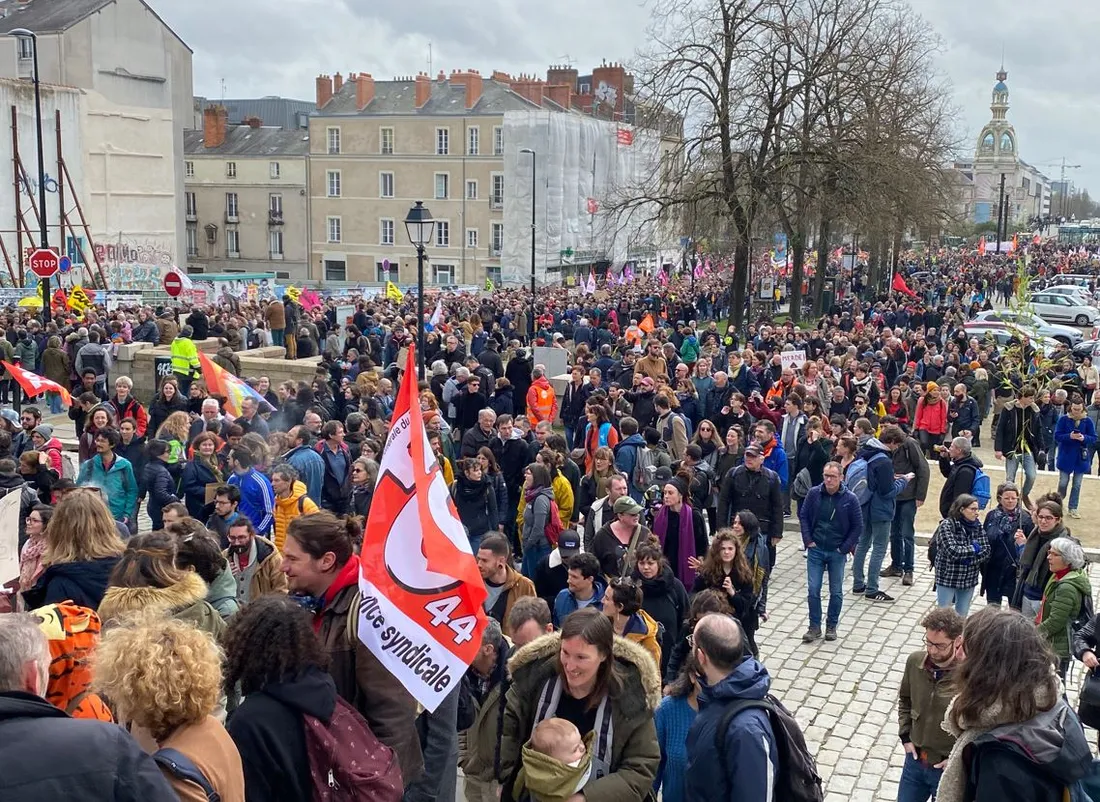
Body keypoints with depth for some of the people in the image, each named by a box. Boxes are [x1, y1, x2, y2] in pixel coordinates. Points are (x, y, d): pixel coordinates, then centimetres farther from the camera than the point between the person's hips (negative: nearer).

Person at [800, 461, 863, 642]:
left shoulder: (850, 498, -10)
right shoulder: (814, 493, -6)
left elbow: (858, 526, -2)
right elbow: (803, 516, 5)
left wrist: (845, 548, -6)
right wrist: (808, 540, -2)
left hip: (837, 553, -1)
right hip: (816, 550, 1)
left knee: (836, 592, 9)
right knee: (813, 590, 1)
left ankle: (832, 626, 24)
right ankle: (814, 627, 12)